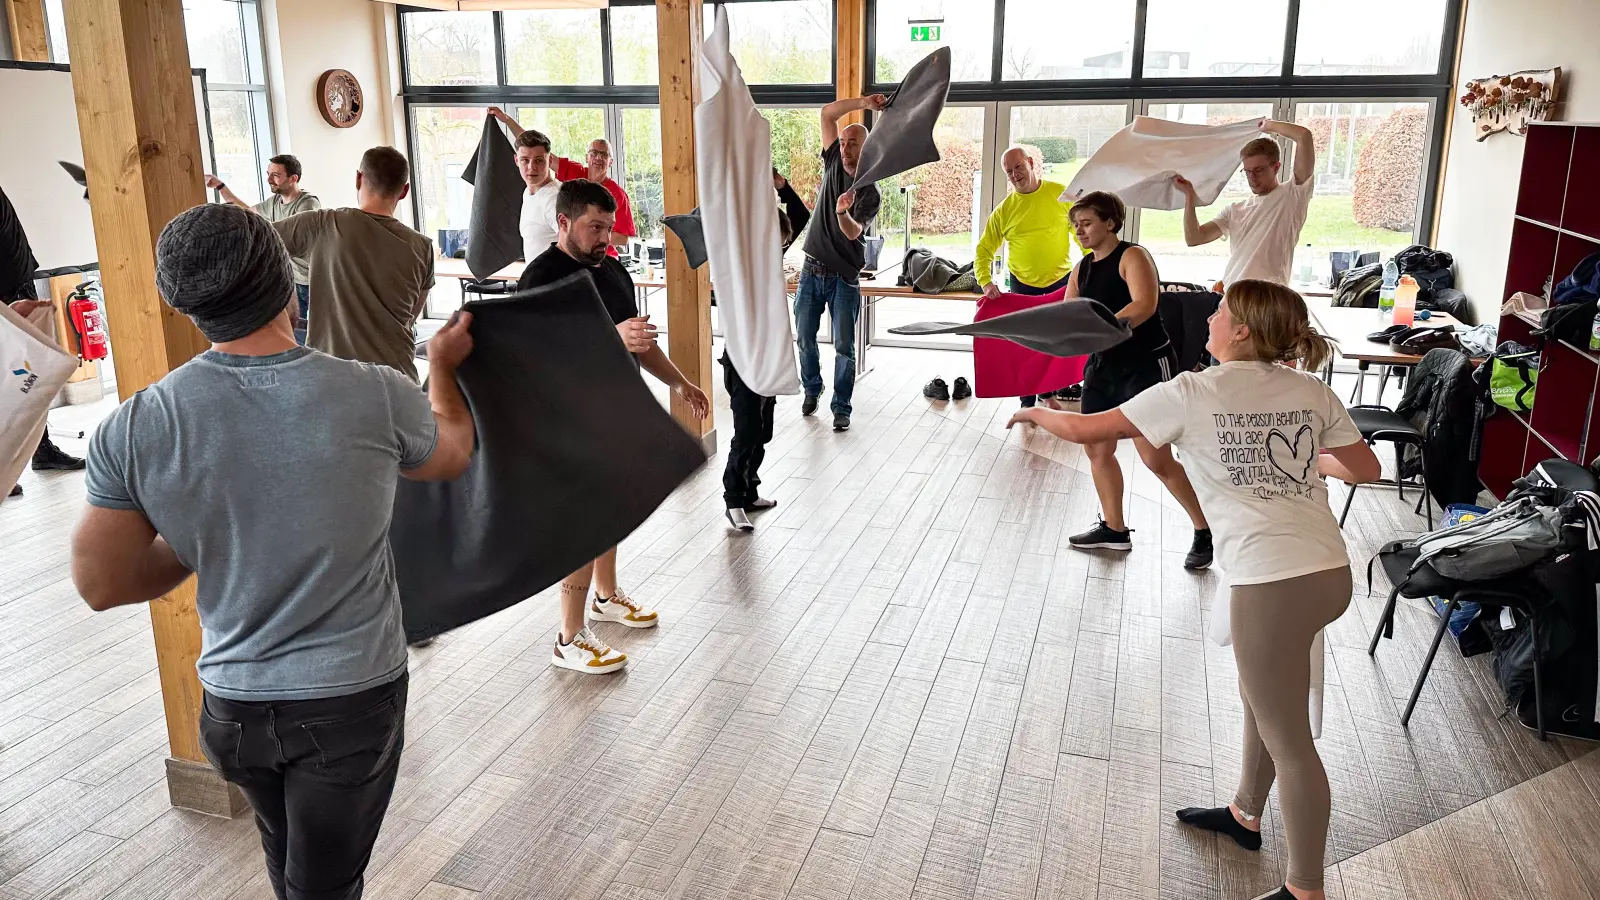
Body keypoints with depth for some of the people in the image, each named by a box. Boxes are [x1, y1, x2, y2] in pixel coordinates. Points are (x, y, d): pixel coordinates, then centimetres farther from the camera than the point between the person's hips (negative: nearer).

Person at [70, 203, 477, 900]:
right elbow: (452, 453, 4)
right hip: (352, 701, -3)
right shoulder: (377, 397, -19)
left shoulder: (135, 427, -14)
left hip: (232, 705, 3)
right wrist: (443, 365, 22)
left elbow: (103, 585, -5)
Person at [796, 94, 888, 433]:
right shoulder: (834, 164, 5)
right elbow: (827, 113, 2)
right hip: (812, 270, 4)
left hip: (843, 277, -4)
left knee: (844, 347, -2)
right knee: (804, 337, 10)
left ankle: (841, 407, 9)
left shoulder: (870, 191, -7)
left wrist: (843, 212, -42)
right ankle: (812, 389, 32)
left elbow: (853, 232, -21)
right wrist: (863, 102, -10)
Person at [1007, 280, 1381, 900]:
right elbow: (1366, 468, 14)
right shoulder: (1311, 391, 8)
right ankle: (1246, 815, 48)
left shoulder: (1192, 393, -7)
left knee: (1288, 739, 6)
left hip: (1273, 585, -7)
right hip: (1330, 571, 7)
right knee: (1260, 696, 27)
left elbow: (1085, 430, -3)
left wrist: (1037, 412, 17)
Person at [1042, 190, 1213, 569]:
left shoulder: (1132, 256, -12)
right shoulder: (1082, 268, 11)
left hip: (1146, 365, -8)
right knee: (1097, 449, 10)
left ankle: (1205, 531, 8)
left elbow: (1144, 305, -28)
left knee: (1156, 458, -8)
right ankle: (1114, 530, 25)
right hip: (1103, 367, 8)